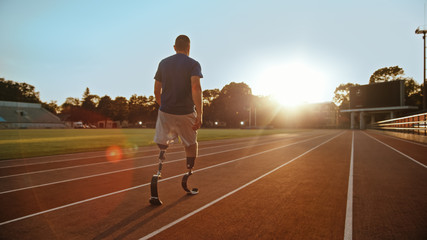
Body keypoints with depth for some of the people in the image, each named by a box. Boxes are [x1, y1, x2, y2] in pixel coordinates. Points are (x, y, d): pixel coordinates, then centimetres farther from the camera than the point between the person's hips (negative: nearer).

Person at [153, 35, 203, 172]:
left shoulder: (163, 63, 9)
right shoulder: (193, 64, -3)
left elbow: (157, 91, 10)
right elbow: (196, 87, -19)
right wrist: (199, 114, -21)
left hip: (165, 111, 2)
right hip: (186, 113, -2)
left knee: (162, 141, 16)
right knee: (191, 144, 15)